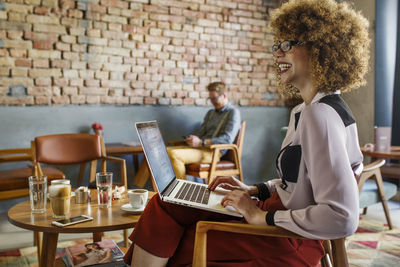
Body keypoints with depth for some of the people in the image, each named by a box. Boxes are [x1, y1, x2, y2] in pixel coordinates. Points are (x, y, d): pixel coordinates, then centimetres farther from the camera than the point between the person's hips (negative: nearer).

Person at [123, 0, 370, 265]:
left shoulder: (320, 114, -24)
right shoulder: (309, 110, 8)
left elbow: (343, 218, -30)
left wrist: (262, 217, -22)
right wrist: (255, 190, 7)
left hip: (286, 245, -9)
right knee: (166, 204, 7)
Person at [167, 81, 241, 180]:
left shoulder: (233, 112, 0)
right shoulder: (211, 113, 26)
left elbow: (228, 139, -13)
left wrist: (201, 142, -20)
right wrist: (192, 139, -2)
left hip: (214, 152, -8)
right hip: (201, 147, 8)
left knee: (175, 155, -28)